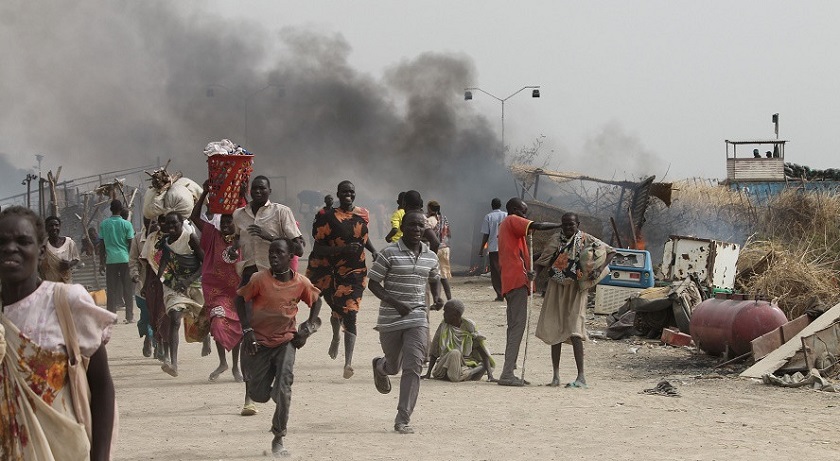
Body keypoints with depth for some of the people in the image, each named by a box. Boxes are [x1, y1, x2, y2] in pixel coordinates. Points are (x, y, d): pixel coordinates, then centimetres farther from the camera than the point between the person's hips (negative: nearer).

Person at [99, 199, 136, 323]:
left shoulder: (104, 224, 4)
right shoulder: (126, 224, -2)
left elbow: (101, 245, 5)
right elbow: (131, 244, -1)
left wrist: (101, 263, 11)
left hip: (110, 260, 1)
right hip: (125, 259, -1)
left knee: (111, 290, 4)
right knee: (128, 290, 5)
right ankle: (130, 317, 5)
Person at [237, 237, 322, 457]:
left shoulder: (301, 283, -9)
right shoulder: (260, 279, -16)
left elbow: (316, 301, 10)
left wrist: (308, 327, -1)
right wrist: (247, 330, -11)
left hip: (285, 341, 0)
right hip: (259, 341, 0)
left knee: (283, 390, -15)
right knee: (259, 395, 4)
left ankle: (278, 439, -1)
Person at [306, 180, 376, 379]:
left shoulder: (363, 215, 7)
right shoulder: (328, 218, -9)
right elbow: (318, 249, -13)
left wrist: (374, 251, 11)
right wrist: (343, 249, -25)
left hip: (355, 272, 1)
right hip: (331, 271, -1)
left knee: (350, 315, -11)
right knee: (338, 310, 13)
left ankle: (348, 362, -20)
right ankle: (336, 337, 50)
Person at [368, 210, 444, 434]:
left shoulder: (430, 256, 5)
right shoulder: (389, 253, -9)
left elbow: (434, 280, 24)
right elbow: (373, 283, -7)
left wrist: (438, 298, 3)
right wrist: (395, 303, -20)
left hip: (418, 318, 2)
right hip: (390, 318, -2)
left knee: (413, 367, -10)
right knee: (394, 366, 15)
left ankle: (403, 420, -7)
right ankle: (380, 366, 55)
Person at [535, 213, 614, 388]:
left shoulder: (586, 240, -4)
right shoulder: (556, 239, 7)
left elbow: (610, 251, 0)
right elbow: (542, 262, 10)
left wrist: (600, 269, -15)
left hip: (576, 290, -4)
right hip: (557, 288, 4)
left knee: (574, 331, -14)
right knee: (554, 331, 4)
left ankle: (581, 377, -14)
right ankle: (556, 376, 11)